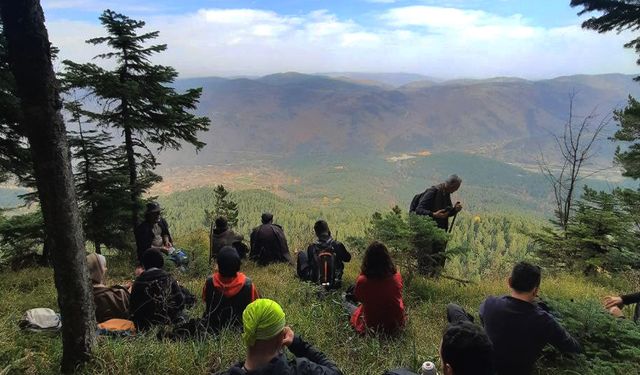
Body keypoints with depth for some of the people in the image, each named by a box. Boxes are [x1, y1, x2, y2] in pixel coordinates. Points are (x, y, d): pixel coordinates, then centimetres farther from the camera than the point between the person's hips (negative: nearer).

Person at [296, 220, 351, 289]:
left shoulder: (312, 247, -18)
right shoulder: (337, 245, -18)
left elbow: (310, 263, 0)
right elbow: (347, 258, 1)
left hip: (316, 280, 0)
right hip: (335, 278, 0)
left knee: (301, 254, 18)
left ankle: (301, 275, 40)